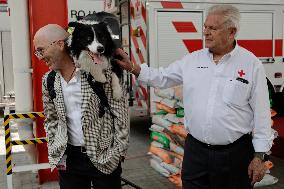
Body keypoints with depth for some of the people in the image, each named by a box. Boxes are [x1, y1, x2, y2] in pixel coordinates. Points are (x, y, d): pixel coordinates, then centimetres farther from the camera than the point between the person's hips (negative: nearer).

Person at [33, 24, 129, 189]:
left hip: (104, 158, -4)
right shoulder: (48, 81, 5)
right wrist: (55, 154, 6)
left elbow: (120, 113, -9)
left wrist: (118, 152, -9)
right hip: (68, 159, 4)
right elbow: (51, 119, 14)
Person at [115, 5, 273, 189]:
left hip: (235, 153, -2)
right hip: (195, 150, 3)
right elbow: (161, 78, 10)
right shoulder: (193, 59, 4)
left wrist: (260, 155, -6)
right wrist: (131, 67, -4)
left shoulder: (251, 64, -6)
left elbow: (261, 113, -5)